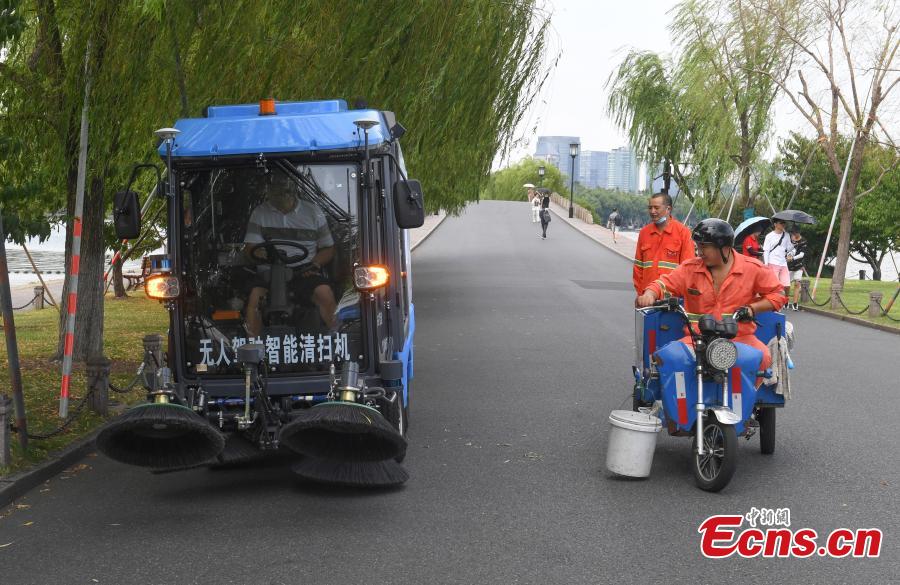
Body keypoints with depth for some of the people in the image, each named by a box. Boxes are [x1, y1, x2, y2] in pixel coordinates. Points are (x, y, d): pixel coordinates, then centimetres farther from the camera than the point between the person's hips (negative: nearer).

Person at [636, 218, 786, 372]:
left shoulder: (753, 268, 2)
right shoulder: (690, 269, 6)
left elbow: (778, 293, 9)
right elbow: (664, 283, 7)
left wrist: (752, 308, -6)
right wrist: (649, 295, -15)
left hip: (740, 337, 0)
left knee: (762, 357, -30)